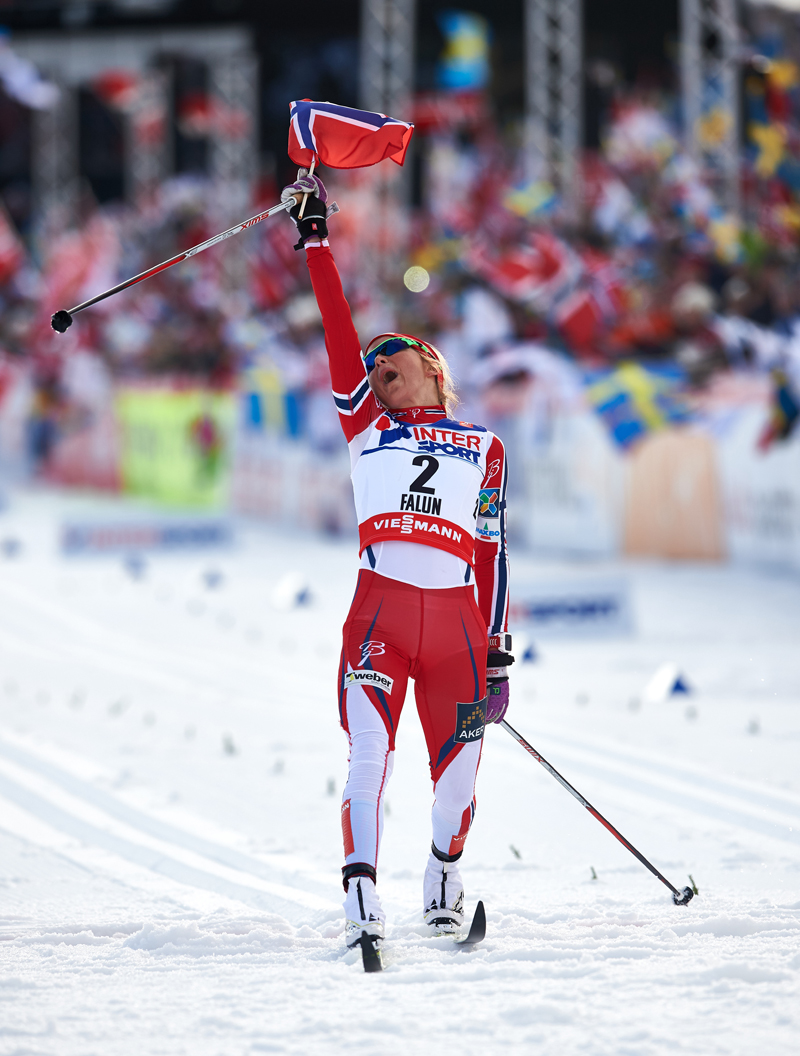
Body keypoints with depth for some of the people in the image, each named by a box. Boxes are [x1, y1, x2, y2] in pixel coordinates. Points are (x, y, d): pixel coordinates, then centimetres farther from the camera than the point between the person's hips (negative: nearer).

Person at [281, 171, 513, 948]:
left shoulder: (483, 449, 19)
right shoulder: (365, 428, 19)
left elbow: (492, 551, 15)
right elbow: (338, 335, 11)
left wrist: (499, 650, 9)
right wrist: (315, 241, 5)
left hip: (456, 618, 1)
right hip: (379, 609, -1)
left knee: (458, 768, 2)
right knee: (369, 753, -16)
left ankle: (444, 878, 27)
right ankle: (361, 898, -19)